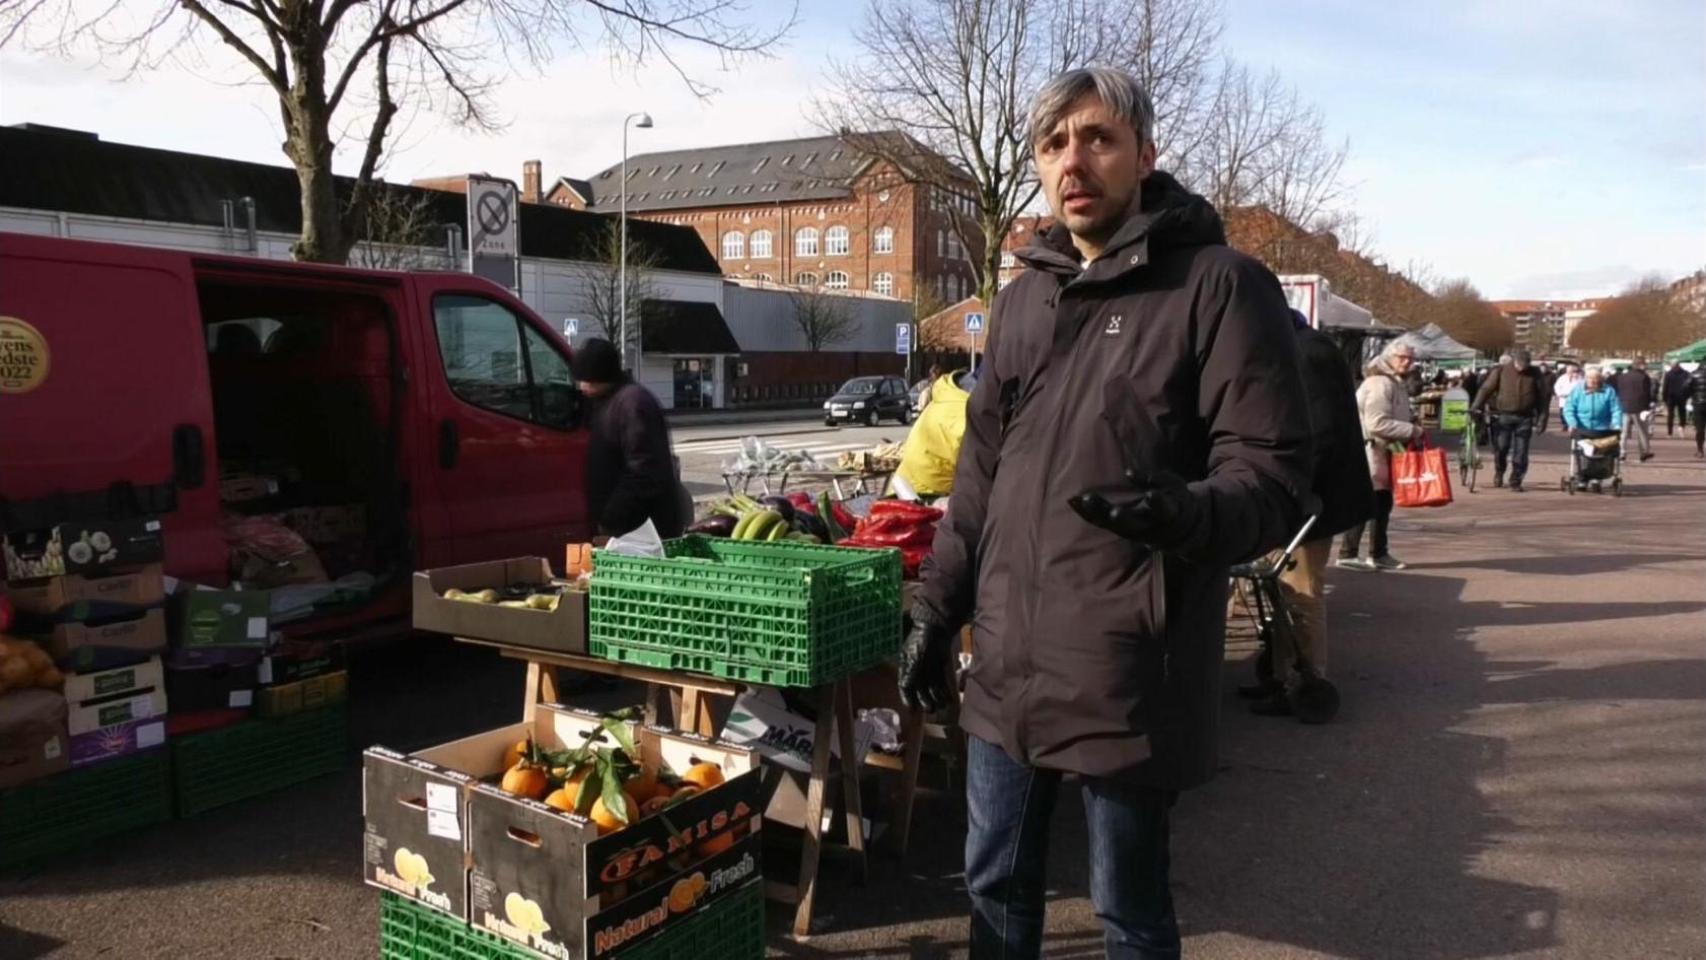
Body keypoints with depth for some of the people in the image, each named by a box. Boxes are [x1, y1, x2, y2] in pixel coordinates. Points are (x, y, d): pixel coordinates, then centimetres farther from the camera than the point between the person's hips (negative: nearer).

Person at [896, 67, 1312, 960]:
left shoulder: (1219, 285, -8)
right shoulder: (1022, 297, 12)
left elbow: (1274, 472, -13)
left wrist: (1194, 514, -35)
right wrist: (937, 607, 13)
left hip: (1129, 669, -6)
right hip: (1006, 662, 6)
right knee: (995, 886, 20)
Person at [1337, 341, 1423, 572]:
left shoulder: (1394, 383, 16)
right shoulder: (1380, 383, -18)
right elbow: (1377, 423, -26)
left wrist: (1413, 423, 6)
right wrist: (1411, 431, -20)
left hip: (1382, 449, 10)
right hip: (1369, 448, -10)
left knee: (1382, 501, 13)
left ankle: (1378, 554, 20)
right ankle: (1347, 554, -5)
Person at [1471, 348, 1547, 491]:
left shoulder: (1534, 373, 4)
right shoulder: (1501, 370, -1)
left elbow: (1542, 394, 10)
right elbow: (1486, 389, -2)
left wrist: (1539, 415, 5)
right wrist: (1475, 407, -9)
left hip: (1525, 418, 1)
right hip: (1504, 415, -1)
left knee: (1520, 453, 1)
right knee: (1501, 447, -3)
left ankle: (1516, 482, 10)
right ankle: (1499, 472, 25)